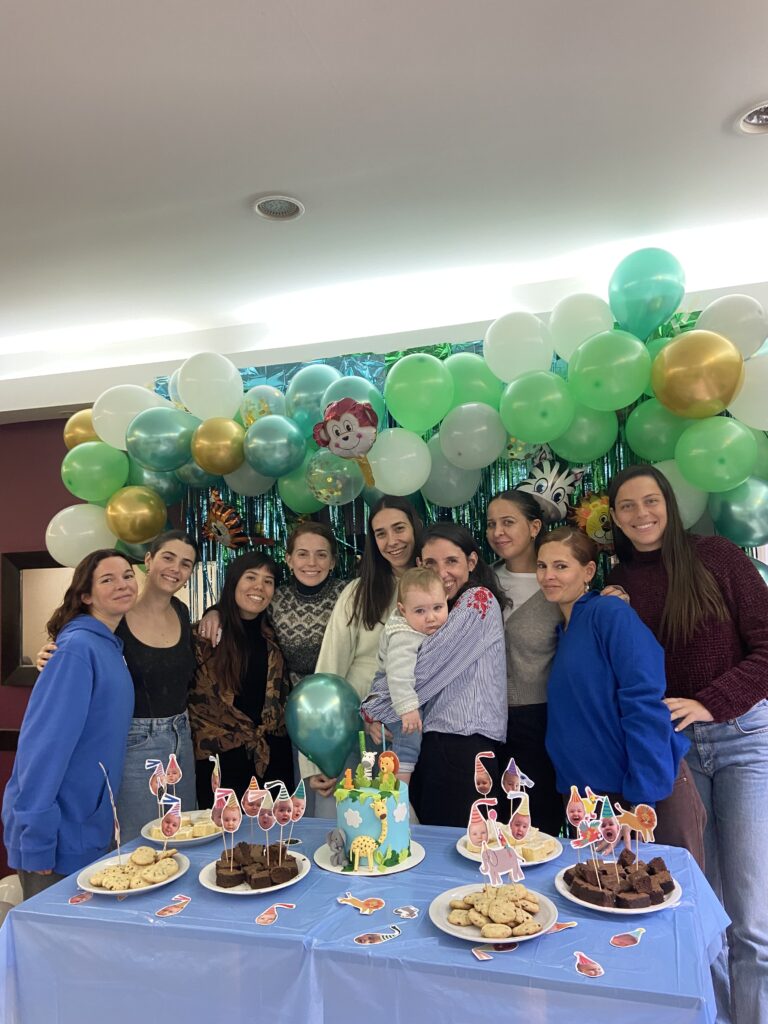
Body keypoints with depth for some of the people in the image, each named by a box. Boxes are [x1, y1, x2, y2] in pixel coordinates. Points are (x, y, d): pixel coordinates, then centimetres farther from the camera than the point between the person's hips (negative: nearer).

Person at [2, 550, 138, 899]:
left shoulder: (112, 648, 6)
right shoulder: (78, 648, -21)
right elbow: (44, 745, -24)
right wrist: (37, 842, -22)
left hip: (91, 830, 8)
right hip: (58, 834, -8)